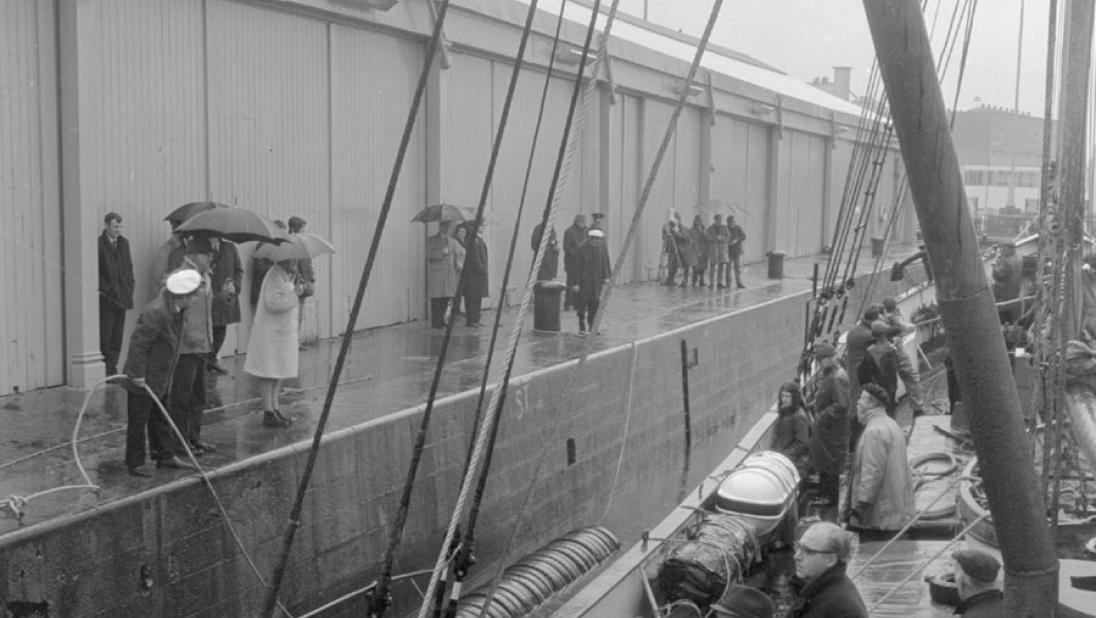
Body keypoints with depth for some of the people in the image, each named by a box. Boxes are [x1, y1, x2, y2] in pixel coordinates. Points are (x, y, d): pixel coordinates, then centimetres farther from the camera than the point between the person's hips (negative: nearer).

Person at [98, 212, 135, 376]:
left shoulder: (124, 243, 12)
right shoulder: (98, 244, -9)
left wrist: (130, 287, 9)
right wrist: (105, 289, -12)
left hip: (122, 298, 6)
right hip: (106, 299, -6)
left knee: (117, 337, 9)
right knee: (104, 337, -5)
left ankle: (112, 367, 15)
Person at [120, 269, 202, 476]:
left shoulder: (175, 309, 4)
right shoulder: (155, 313, -26)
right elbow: (138, 343, -25)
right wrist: (138, 374, -22)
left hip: (161, 378, 9)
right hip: (143, 380, -9)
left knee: (161, 418, 17)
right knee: (138, 422, 2)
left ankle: (166, 455, 26)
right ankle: (135, 463, 11)